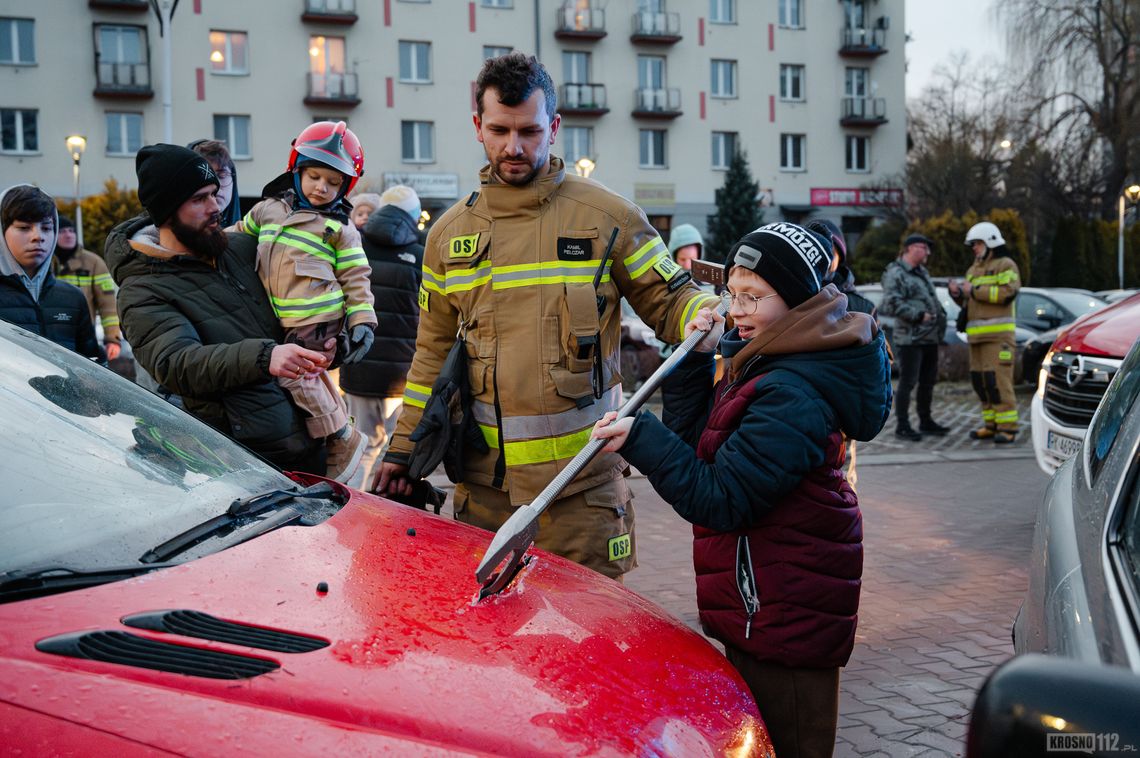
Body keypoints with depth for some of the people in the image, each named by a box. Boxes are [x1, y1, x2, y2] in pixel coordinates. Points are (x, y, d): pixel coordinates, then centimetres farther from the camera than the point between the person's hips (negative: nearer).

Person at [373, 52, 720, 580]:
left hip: (583, 478, -3)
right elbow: (433, 351, 16)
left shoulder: (607, 217, 0)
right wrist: (404, 447, 14)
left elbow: (670, 302, 3)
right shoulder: (449, 233, 11)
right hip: (483, 478, 3)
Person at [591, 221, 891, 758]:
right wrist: (696, 359, 1)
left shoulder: (794, 394, -25)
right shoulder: (760, 361, 8)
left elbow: (721, 501, -26)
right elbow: (693, 437, 12)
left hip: (783, 621, -10)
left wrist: (642, 439, -27)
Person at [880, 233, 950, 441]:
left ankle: (926, 422, 24)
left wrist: (940, 314, 11)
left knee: (928, 382, 14)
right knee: (907, 383, -6)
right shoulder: (895, 274, -11)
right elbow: (891, 305, -20)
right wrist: (919, 315, -20)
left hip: (930, 338, 9)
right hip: (910, 339, -9)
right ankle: (902, 426, 0)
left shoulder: (922, 272, 19)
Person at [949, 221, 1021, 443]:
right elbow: (968, 302, 24)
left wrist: (975, 290, -14)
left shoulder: (1005, 265, -2)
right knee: (980, 380, 5)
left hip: (998, 333, -8)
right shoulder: (973, 270, 22)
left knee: (998, 380, -12)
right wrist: (957, 293, 3)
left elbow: (1007, 292, -17)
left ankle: (1008, 427, -9)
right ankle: (992, 424, 12)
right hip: (976, 334, 8)